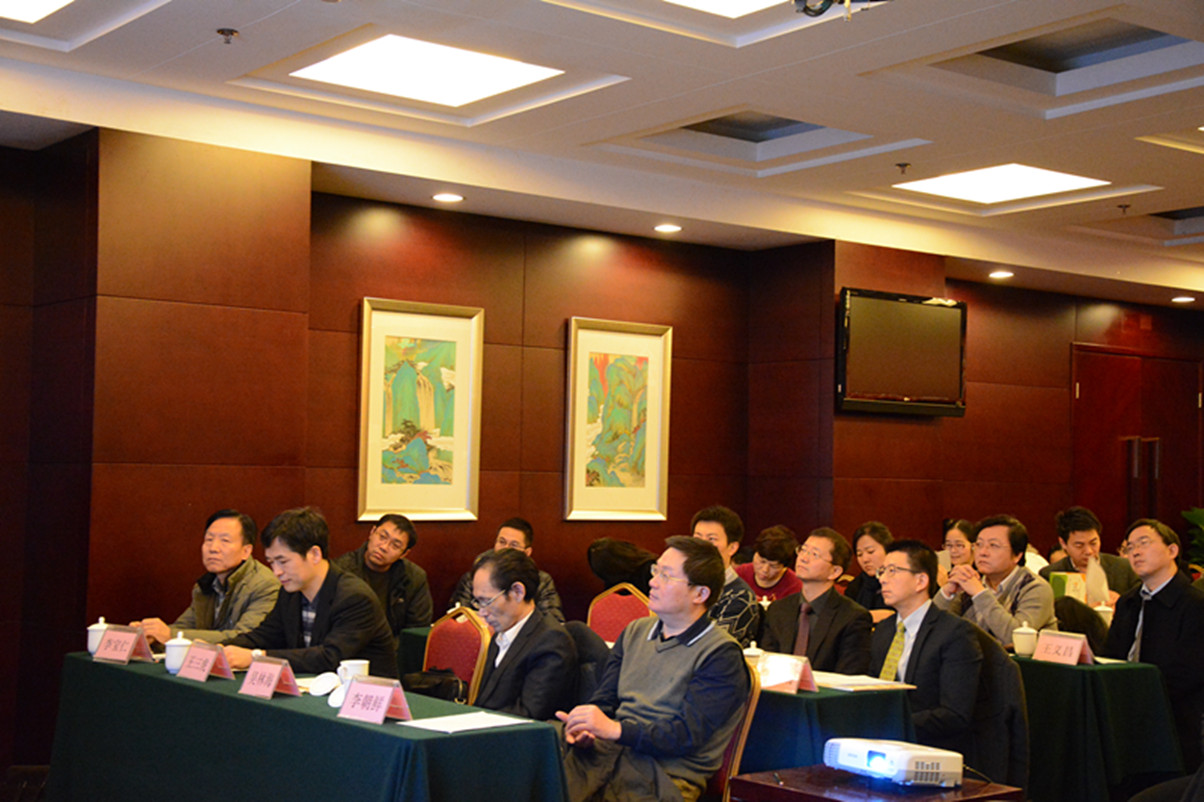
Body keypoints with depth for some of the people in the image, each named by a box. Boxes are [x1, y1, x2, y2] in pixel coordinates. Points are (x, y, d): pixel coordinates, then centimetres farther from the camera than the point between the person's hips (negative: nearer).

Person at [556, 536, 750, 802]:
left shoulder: (721, 655, -2)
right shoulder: (635, 632, 19)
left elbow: (687, 736, -11)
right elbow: (604, 700, 15)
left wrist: (615, 729, -21)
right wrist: (583, 731, -8)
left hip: (669, 772, -5)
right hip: (609, 751, 5)